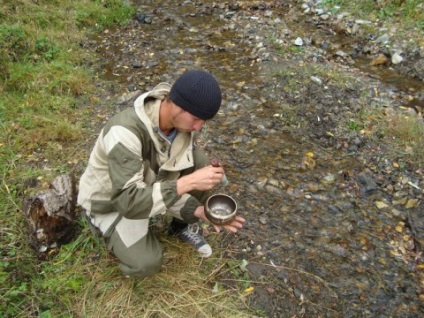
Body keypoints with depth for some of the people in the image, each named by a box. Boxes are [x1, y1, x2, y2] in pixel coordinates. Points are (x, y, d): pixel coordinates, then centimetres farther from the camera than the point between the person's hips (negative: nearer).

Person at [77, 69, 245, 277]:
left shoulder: (182, 123, -19)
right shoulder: (125, 133, -41)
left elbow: (170, 181, -12)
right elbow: (130, 202, -44)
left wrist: (198, 211, -27)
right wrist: (189, 182, -48)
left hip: (148, 181, 5)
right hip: (110, 200, -5)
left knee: (200, 161, -18)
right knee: (147, 264, -20)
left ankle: (183, 227, 5)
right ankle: (111, 229, 11)